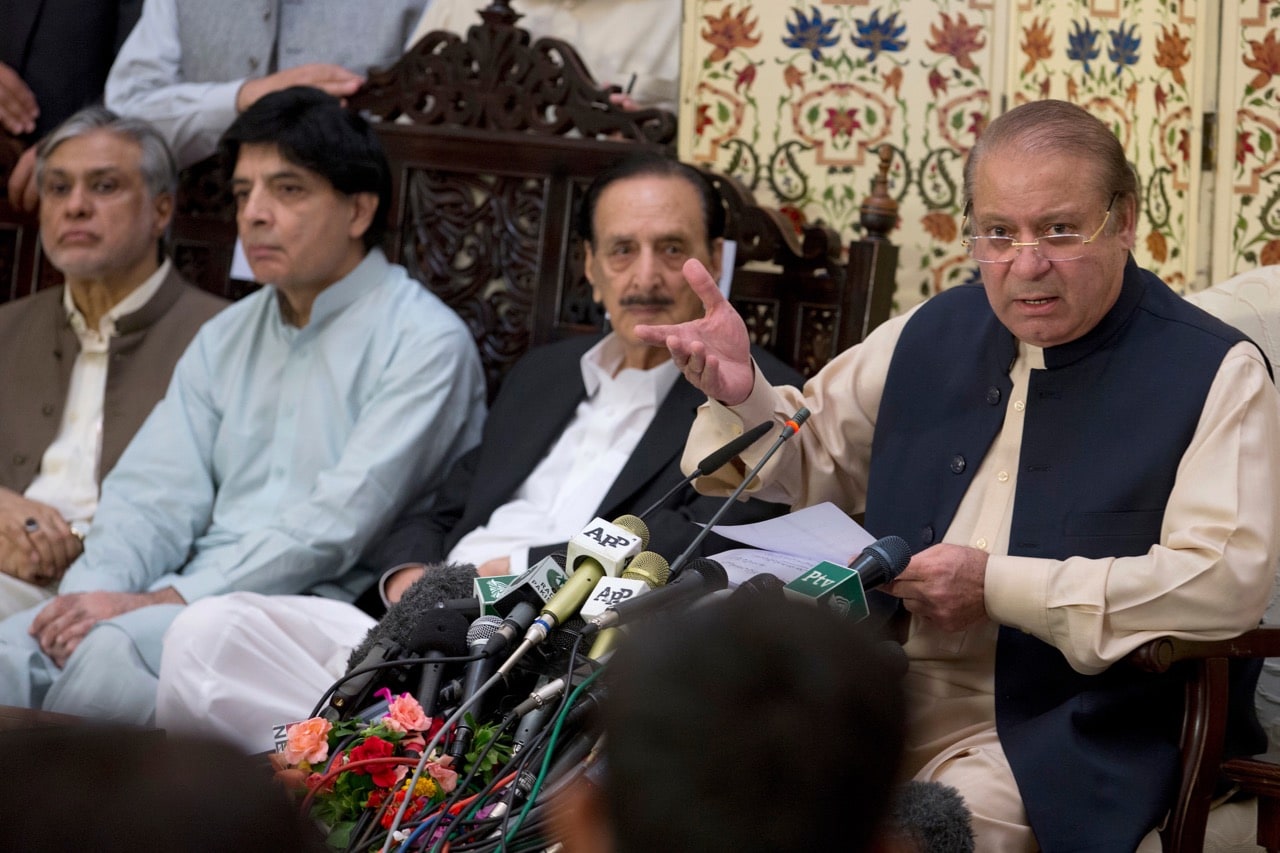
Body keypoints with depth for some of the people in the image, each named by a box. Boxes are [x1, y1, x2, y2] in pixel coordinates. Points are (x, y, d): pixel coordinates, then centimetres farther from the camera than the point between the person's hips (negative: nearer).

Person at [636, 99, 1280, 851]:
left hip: (1059, 738, -5)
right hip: (876, 704, 5)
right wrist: (740, 396, 4)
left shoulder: (1216, 371, -1)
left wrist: (997, 586, -14)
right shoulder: (930, 338, 17)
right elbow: (806, 467, 28)